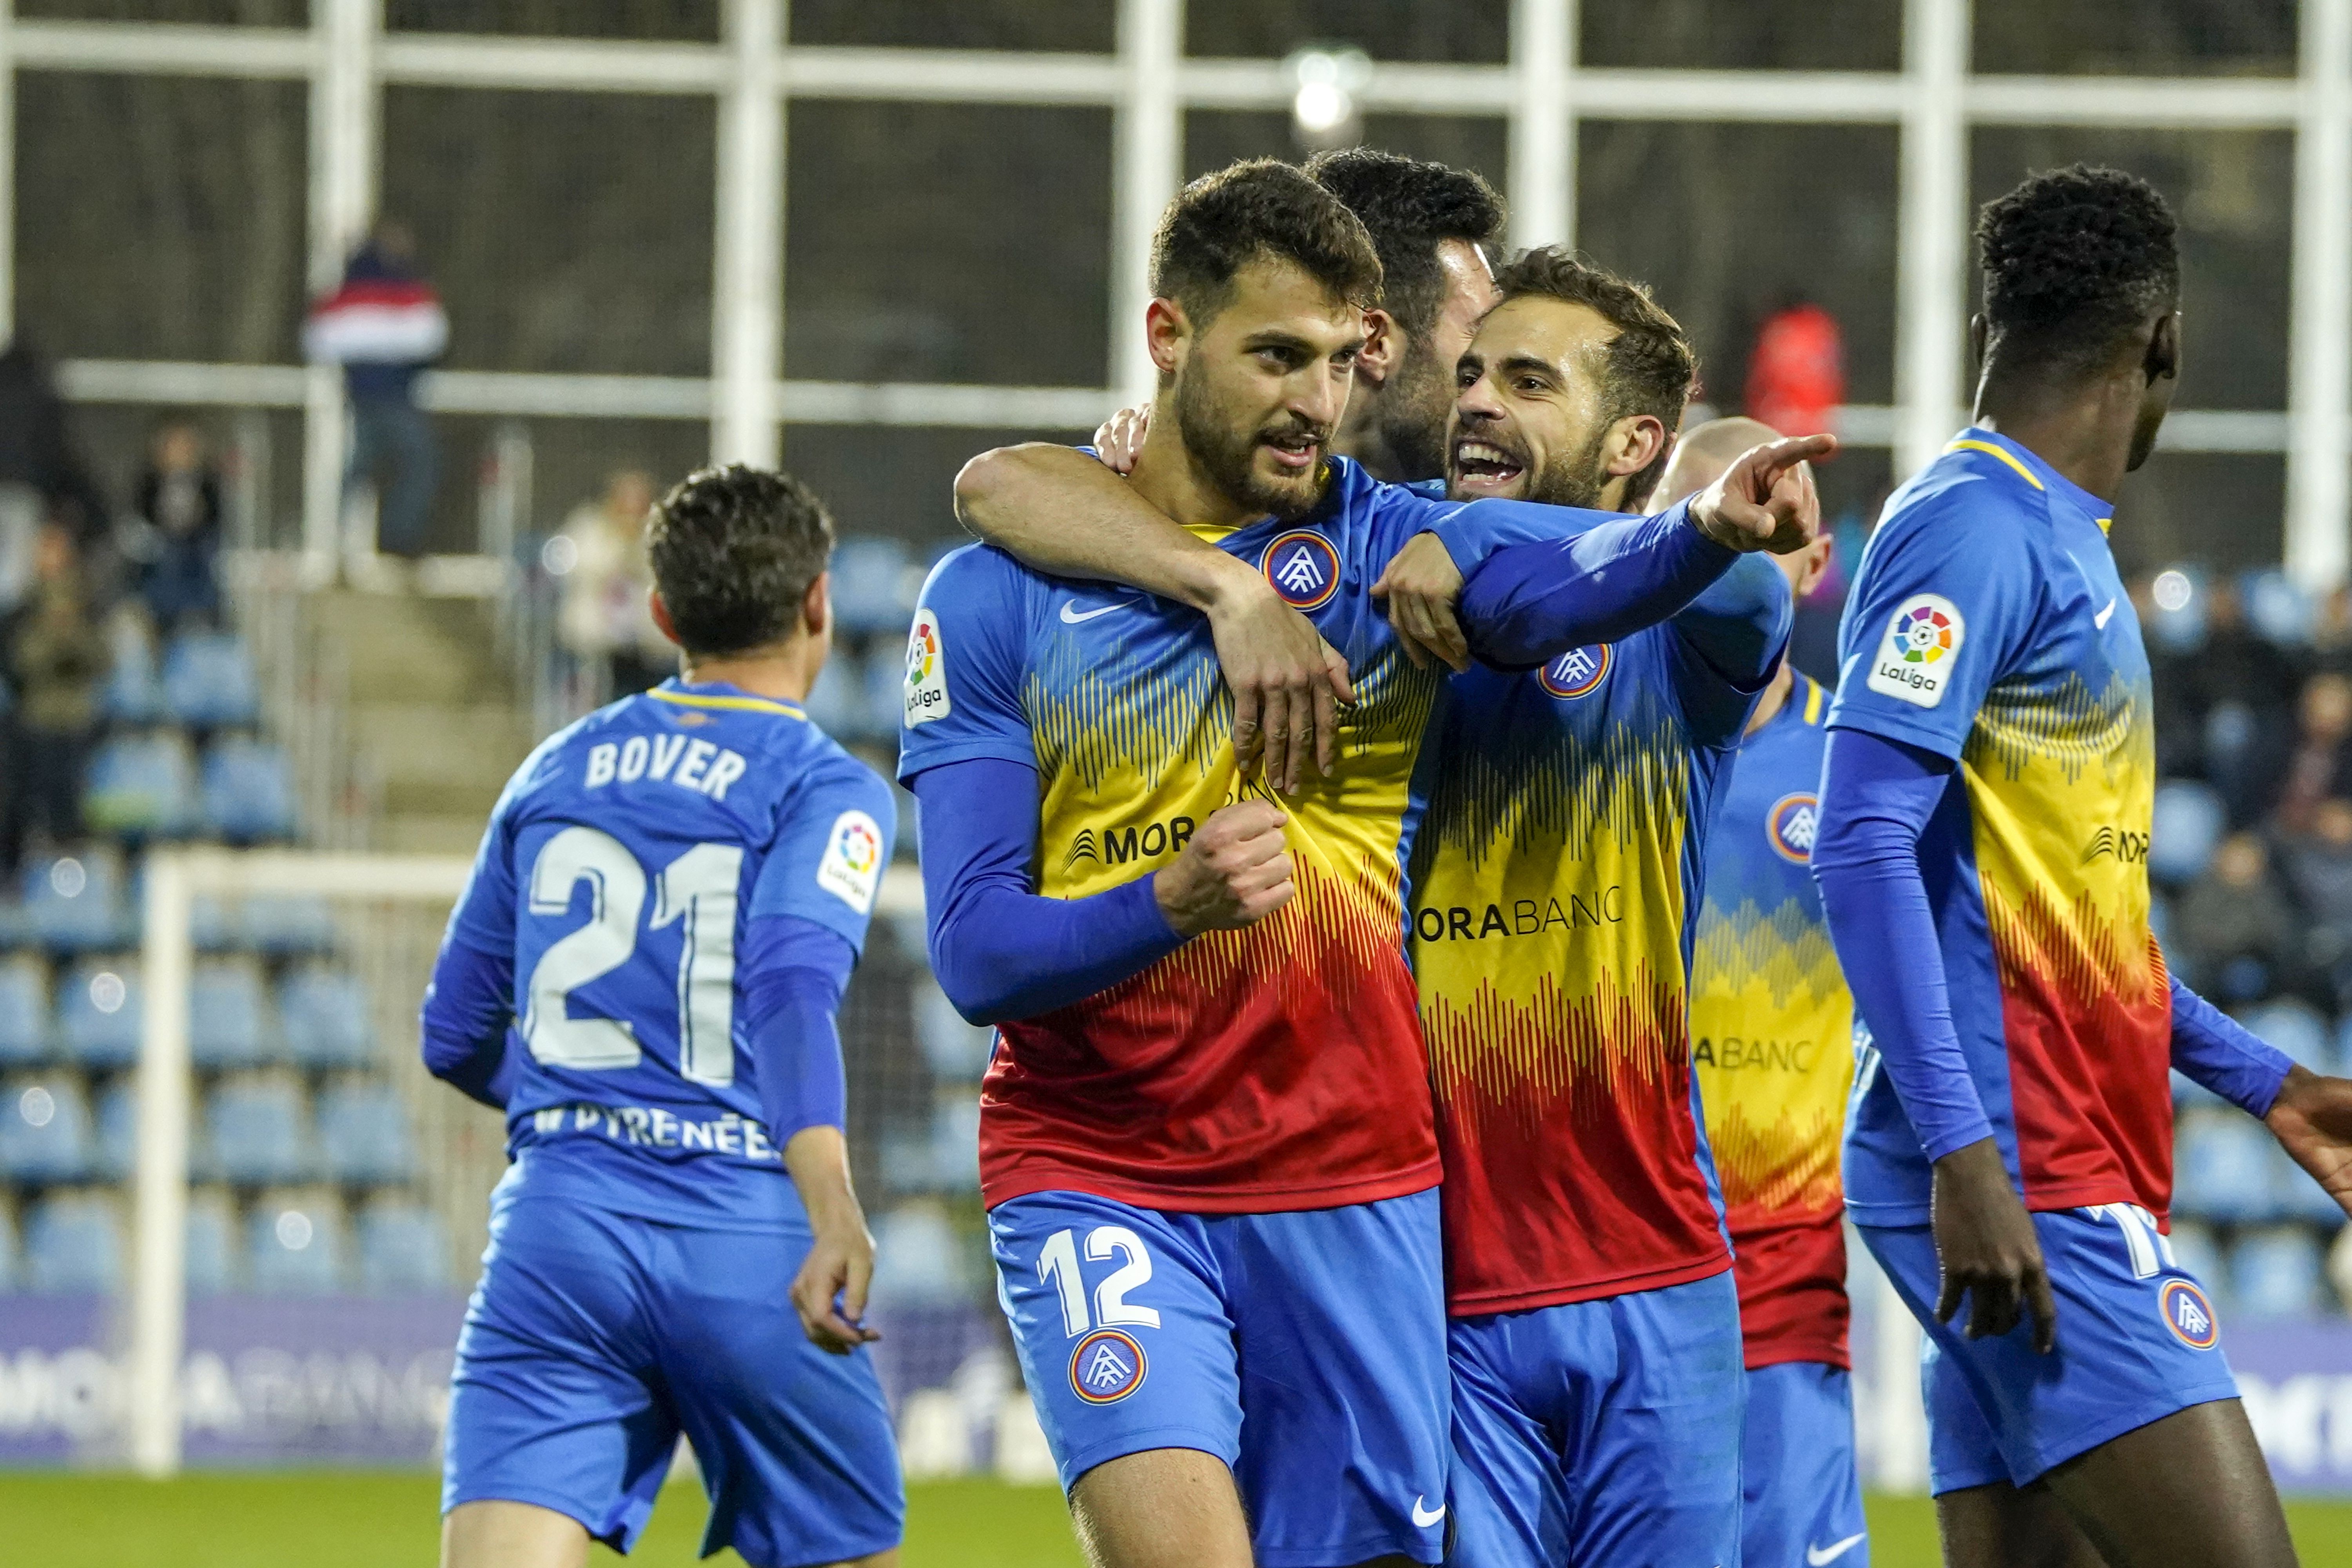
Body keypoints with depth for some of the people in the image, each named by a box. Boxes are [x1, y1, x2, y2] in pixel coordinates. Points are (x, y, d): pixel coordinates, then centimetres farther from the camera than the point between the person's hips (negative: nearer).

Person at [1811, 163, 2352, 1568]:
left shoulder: (2063, 545, 20)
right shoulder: (1973, 530, -10)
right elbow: (1864, 845, -18)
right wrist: (1962, 1156, -24)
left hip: (2077, 1170, 10)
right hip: (2021, 1177, -10)